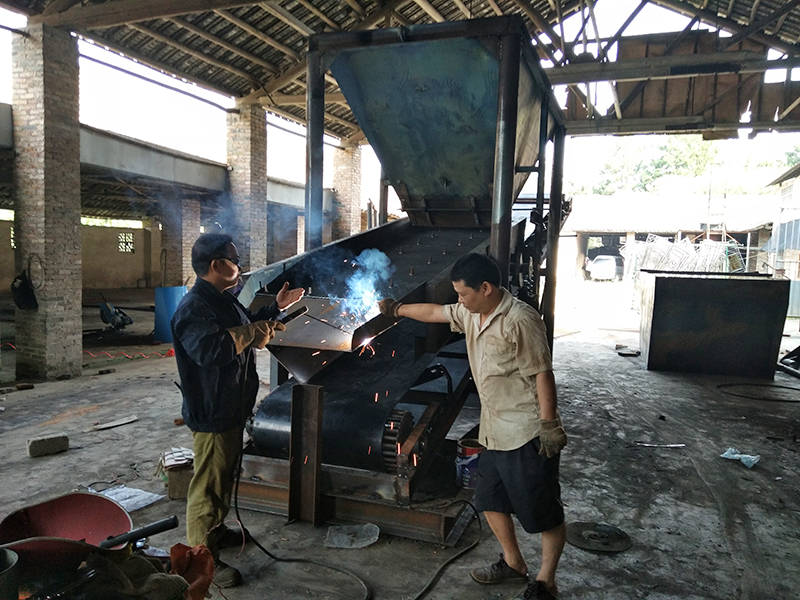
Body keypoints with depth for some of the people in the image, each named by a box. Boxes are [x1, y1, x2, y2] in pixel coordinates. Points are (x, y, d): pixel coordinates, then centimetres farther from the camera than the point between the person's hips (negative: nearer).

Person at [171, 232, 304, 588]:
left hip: (232, 409, 11)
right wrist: (253, 332, -28)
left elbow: (247, 327, 27)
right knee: (208, 485, 1)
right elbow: (209, 348, -38)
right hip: (211, 414, -10)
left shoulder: (223, 300, 12)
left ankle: (217, 531, 43)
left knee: (225, 476, 24)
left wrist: (275, 307, 17)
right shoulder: (193, 308, -22)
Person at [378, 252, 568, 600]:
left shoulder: (520, 320, -19)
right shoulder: (471, 314, 6)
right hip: (495, 433, 9)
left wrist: (549, 425, -18)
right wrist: (396, 309, 30)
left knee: (543, 511, 4)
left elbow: (542, 373, -18)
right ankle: (513, 563, 37)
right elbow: (435, 312, 22)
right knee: (489, 500, 18)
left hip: (527, 434, -9)